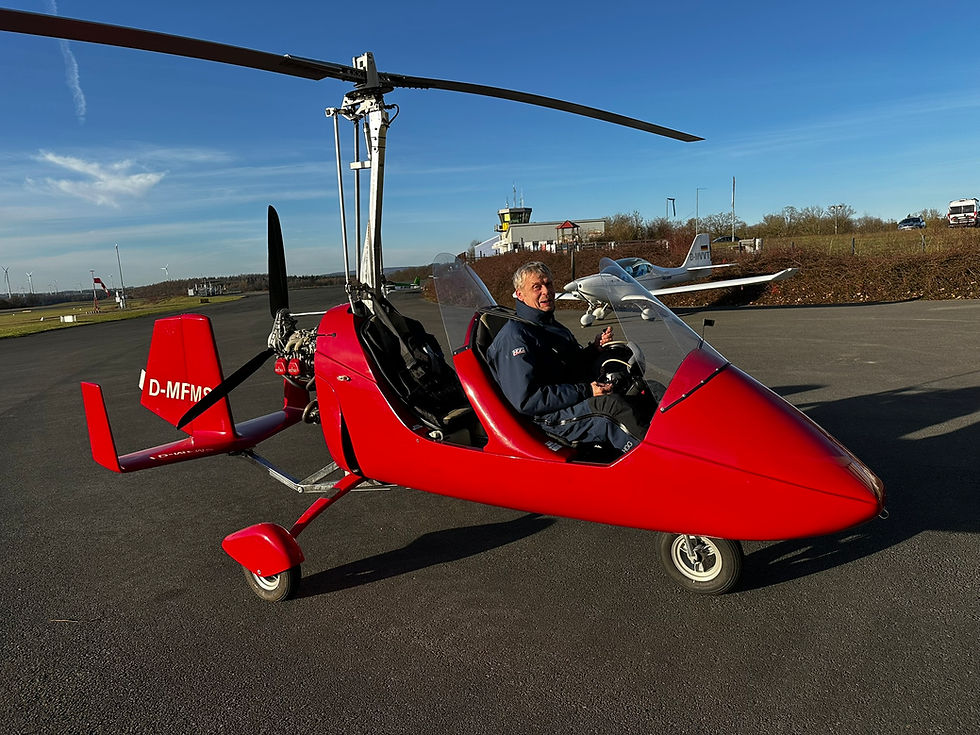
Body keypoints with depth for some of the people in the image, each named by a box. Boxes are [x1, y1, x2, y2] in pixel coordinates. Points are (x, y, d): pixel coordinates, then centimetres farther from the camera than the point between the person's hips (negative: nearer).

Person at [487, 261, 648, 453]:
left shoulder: (554, 327, 19)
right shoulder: (514, 336, -11)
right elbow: (525, 400, -21)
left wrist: (595, 347, 7)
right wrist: (585, 391, -21)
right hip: (550, 419, -9)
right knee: (611, 403, -33)